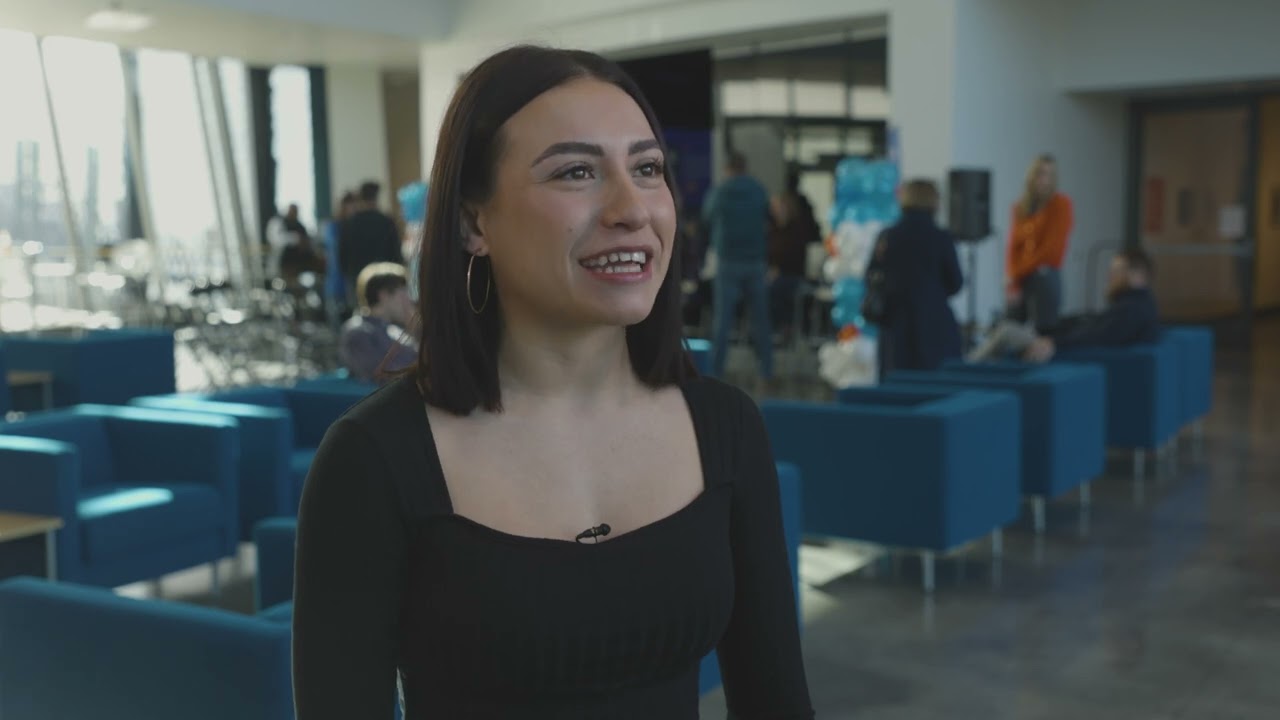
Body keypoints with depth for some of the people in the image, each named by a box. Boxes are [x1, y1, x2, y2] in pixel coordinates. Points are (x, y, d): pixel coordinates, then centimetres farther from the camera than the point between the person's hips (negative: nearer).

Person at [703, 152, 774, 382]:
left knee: (722, 317, 1)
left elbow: (707, 219, 11)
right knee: (760, 318, 8)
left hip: (728, 261, -2)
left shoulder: (719, 193, -5)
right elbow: (767, 221, 10)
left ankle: (716, 370, -2)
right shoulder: (760, 191, 0)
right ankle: (767, 370, 9)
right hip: (755, 260, 2)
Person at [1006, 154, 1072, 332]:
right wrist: (1012, 278, -6)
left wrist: (1020, 271, -6)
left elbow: (1053, 248, -9)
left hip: (1045, 278, -6)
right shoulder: (1020, 208, 15)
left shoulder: (1061, 204, -2)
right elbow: (1013, 247, 9)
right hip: (1020, 280, 6)